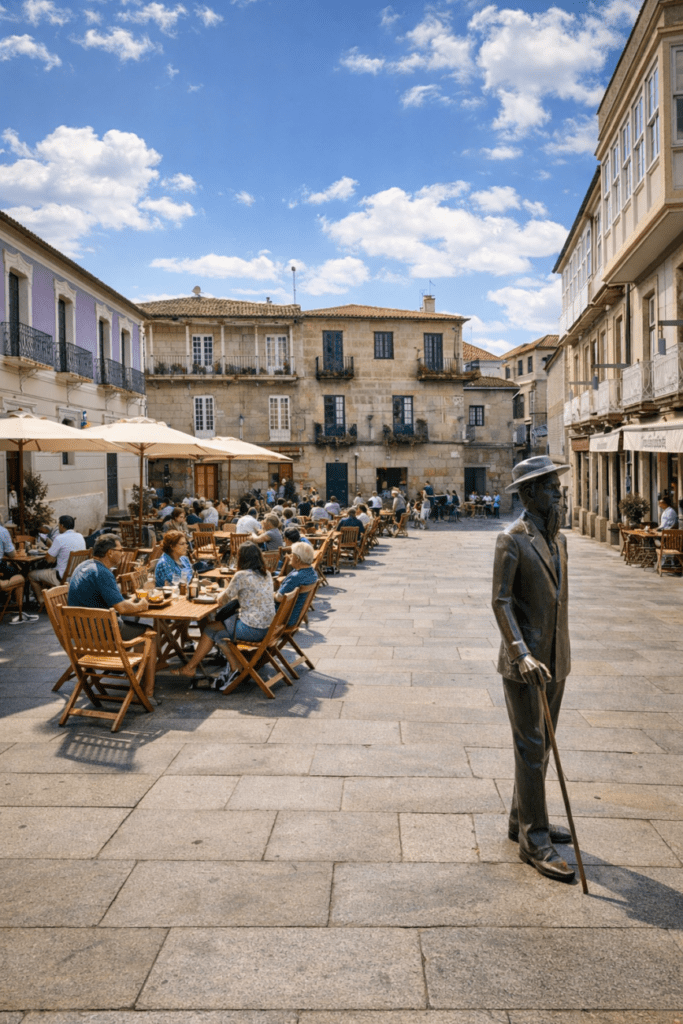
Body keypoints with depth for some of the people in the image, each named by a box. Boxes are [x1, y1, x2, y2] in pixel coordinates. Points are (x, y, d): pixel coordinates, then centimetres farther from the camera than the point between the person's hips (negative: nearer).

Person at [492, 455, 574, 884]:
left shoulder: (558, 539, 11)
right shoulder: (511, 539, -13)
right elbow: (501, 602, -16)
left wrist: (562, 655, 18)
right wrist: (522, 654, -25)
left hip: (555, 659, 8)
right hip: (524, 663, -8)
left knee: (542, 747, 17)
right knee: (531, 750, -1)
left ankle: (523, 820, 32)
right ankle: (534, 840, 10)